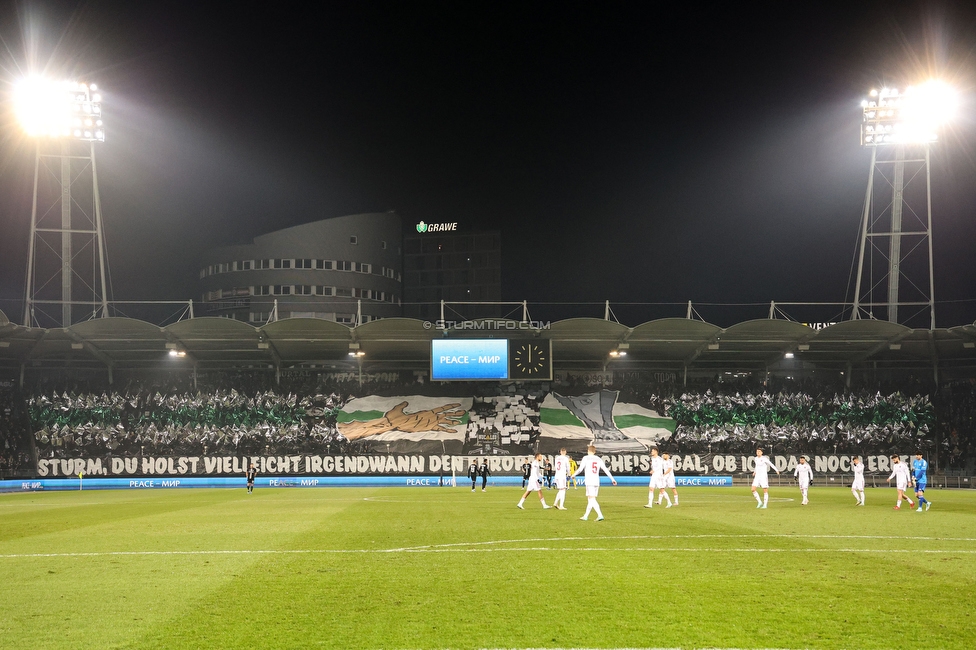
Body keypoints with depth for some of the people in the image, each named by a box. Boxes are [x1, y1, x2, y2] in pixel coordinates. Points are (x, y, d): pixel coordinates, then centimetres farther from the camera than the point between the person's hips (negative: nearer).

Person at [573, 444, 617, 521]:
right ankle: (585, 516, 22)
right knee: (590, 499, 15)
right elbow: (606, 470, 10)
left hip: (589, 481, -6)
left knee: (592, 499, -10)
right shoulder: (599, 459, 13)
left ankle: (600, 515, -24)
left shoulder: (586, 458, 0)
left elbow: (580, 469, -4)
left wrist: (573, 475, 12)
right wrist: (612, 479, 12)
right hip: (596, 482, 6)